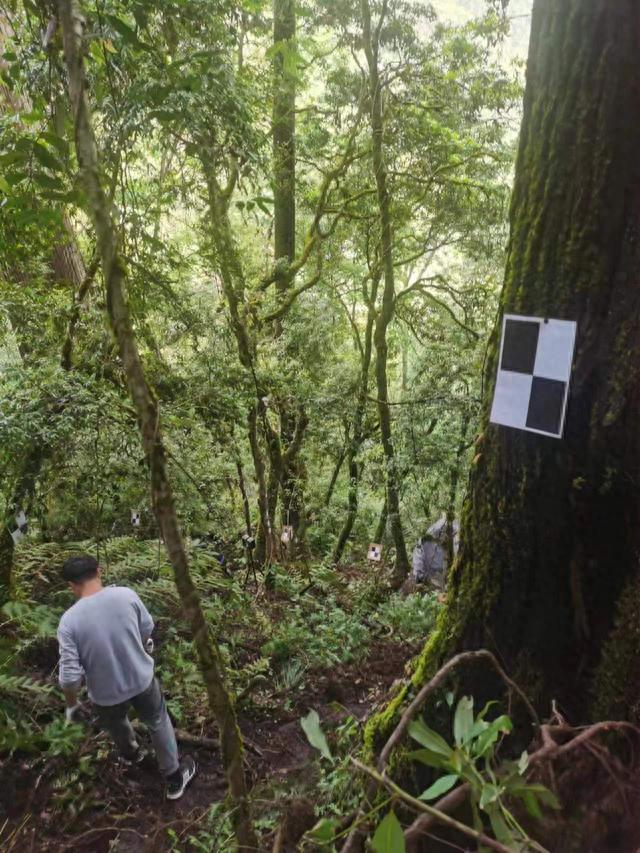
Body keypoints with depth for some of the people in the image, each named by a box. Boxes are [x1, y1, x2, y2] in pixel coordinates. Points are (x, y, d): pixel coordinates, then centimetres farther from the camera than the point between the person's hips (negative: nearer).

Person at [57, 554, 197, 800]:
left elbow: (70, 676, -20)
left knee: (115, 724, 34)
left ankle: (131, 753, 64)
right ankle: (174, 777, 42)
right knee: (159, 722, 27)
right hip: (142, 679, 0)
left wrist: (71, 704, 1)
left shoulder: (69, 621, -24)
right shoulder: (126, 595, -19)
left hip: (106, 694, 0)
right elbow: (147, 627, -1)